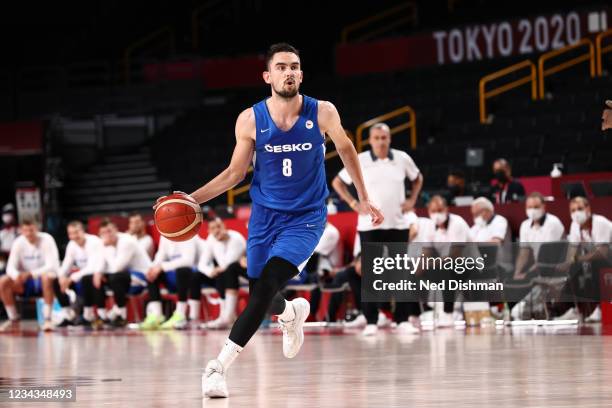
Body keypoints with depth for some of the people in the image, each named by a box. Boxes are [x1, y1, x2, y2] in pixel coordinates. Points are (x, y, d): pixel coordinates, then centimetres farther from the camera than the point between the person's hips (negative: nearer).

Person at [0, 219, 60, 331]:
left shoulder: (46, 240, -16)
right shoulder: (18, 243, -6)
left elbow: (52, 266, -22)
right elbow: (11, 267, -9)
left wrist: (30, 274, -36)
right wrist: (16, 275, -35)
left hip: (43, 279, -4)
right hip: (26, 283, 4)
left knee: (47, 276, -39)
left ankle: (47, 319, -31)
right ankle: (13, 319, -7)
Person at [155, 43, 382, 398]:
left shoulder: (322, 113, -11)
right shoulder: (250, 121, -8)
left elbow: (345, 149, 9)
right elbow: (236, 172, 3)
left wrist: (364, 198, 15)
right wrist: (193, 199, -10)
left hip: (306, 218, -3)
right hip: (265, 215, 3)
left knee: (266, 285, -22)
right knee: (259, 294, 10)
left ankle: (221, 366, -21)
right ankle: (292, 313, 49)